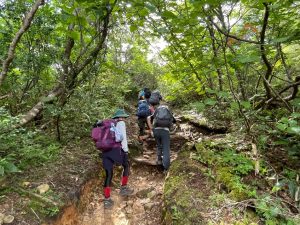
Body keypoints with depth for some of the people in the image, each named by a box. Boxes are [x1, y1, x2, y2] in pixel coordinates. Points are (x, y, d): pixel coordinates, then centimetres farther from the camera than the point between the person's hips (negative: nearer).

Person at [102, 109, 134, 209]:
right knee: (126, 165, 20)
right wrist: (126, 151, -1)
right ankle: (124, 188, 24)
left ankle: (107, 199, 9)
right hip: (115, 149, -6)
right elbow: (123, 137, -3)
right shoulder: (121, 123, 6)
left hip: (105, 150, 6)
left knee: (108, 174, 9)